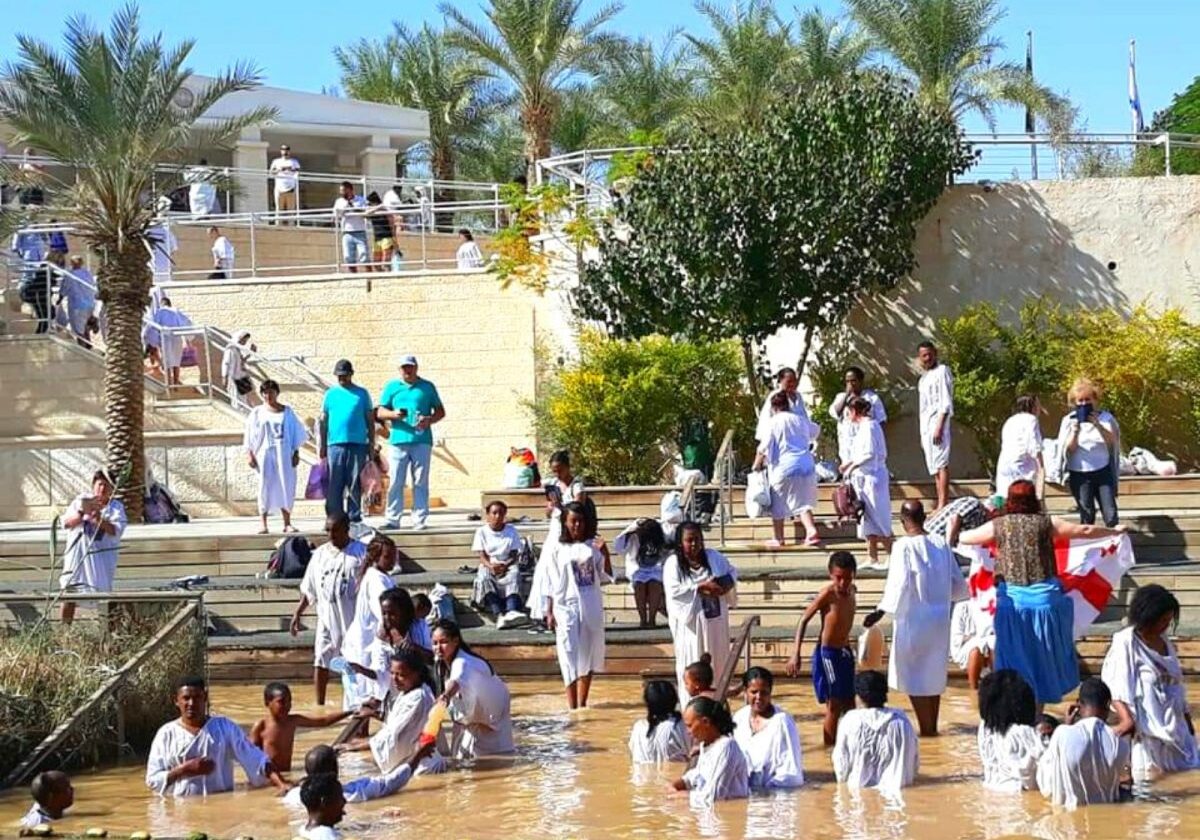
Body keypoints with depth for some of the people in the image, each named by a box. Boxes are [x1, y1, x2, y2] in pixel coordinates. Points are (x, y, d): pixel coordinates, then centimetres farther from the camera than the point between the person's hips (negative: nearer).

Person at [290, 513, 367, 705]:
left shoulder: (360, 552, -6)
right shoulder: (320, 554, 8)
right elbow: (309, 589, 13)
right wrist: (298, 613, 10)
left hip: (353, 619, -4)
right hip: (326, 618, 4)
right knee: (320, 662, 5)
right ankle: (319, 706, 15)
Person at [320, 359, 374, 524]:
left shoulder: (362, 394, 9)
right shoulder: (331, 394, 12)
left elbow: (370, 421, 10)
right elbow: (323, 421, 12)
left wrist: (372, 444, 5)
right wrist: (322, 445, 6)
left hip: (358, 444, -1)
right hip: (335, 444, 1)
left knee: (355, 484, 0)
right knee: (335, 484, -1)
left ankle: (354, 517, 4)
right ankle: (334, 518, 1)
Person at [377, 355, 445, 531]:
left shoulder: (427, 387, 12)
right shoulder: (391, 387, 14)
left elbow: (440, 411, 15)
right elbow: (380, 412, 11)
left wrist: (429, 420, -7)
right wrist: (393, 414, -11)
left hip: (422, 440, 0)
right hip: (399, 440, 0)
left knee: (420, 483, -1)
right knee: (396, 482, -3)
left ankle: (419, 521, 2)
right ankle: (393, 520, 1)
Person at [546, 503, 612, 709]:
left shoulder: (593, 546, 4)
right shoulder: (558, 549, -1)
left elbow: (606, 577, 3)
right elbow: (552, 584, 1)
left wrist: (605, 553, -10)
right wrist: (549, 611, -3)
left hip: (591, 607, 2)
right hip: (567, 607, -2)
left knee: (588, 654, 8)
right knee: (570, 655, -5)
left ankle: (582, 703, 19)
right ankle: (572, 706, -4)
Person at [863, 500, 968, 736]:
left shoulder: (904, 546, -14)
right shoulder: (941, 544, 1)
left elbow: (899, 584, -21)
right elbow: (959, 584, 6)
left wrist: (881, 611, -15)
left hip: (913, 621, -5)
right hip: (940, 621, 5)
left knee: (915, 676, 4)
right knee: (934, 674, 18)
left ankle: (926, 730, 4)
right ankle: (932, 728, 25)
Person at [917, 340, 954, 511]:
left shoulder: (942, 371, -3)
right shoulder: (924, 378, 21)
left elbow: (946, 402, -12)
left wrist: (939, 426, -19)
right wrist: (923, 434, 17)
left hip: (938, 421, -9)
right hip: (925, 426, 9)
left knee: (941, 464, -13)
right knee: (934, 467, 7)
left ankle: (943, 504, -18)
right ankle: (940, 504, 8)